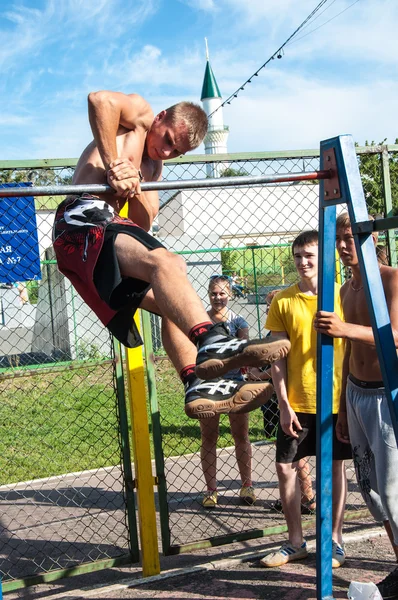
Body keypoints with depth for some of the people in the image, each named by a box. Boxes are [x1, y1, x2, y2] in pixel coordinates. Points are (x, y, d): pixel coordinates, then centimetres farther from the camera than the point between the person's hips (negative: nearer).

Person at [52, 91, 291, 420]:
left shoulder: (155, 167, 29)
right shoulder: (140, 112, 8)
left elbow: (144, 223, 13)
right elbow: (100, 100, -17)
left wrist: (135, 189, -6)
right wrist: (113, 164, -16)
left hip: (110, 228, 9)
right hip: (83, 220, -9)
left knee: (172, 302, 0)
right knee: (164, 262, -32)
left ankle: (200, 385, -10)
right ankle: (214, 344, -48)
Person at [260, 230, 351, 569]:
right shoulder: (282, 302, 0)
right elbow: (278, 357, -1)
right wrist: (284, 404, -6)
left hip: (336, 399, -1)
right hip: (296, 401, 1)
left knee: (335, 467, 9)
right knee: (286, 466, 5)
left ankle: (335, 540, 25)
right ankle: (296, 542, 22)